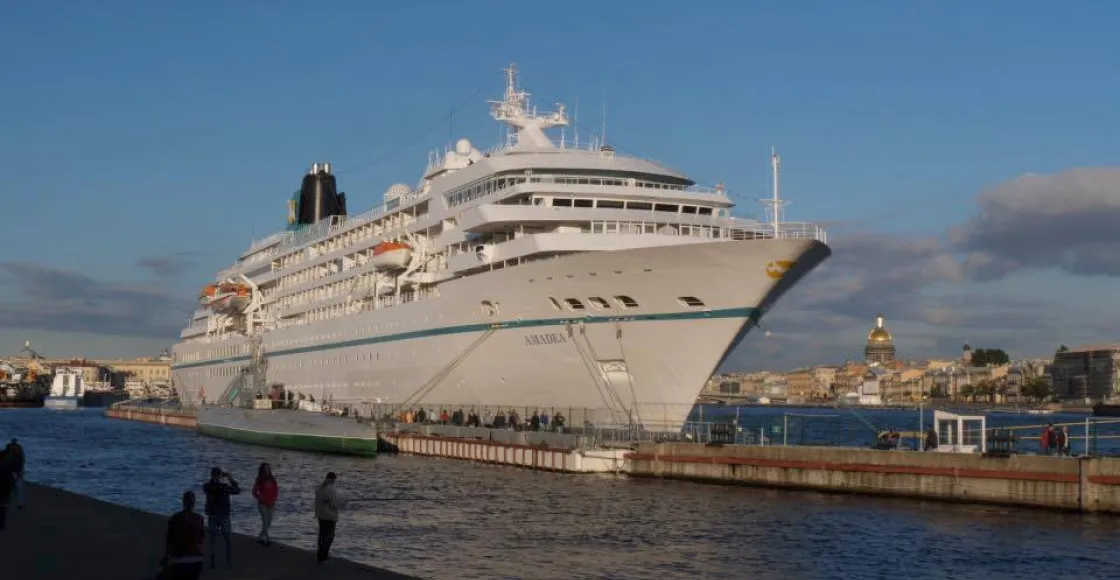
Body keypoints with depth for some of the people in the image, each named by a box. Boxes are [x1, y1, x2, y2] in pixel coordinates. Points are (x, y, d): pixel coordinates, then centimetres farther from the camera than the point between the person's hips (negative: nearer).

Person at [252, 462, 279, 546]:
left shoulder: (272, 479, 7)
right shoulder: (260, 480, -4)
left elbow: (276, 490, 13)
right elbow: (254, 492, 0)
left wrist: (274, 498, 0)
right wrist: (260, 498, -11)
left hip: (271, 504, 5)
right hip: (263, 504, -5)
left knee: (269, 522, 7)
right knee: (265, 521, -12)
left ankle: (261, 537, 23)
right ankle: (268, 539, -12)